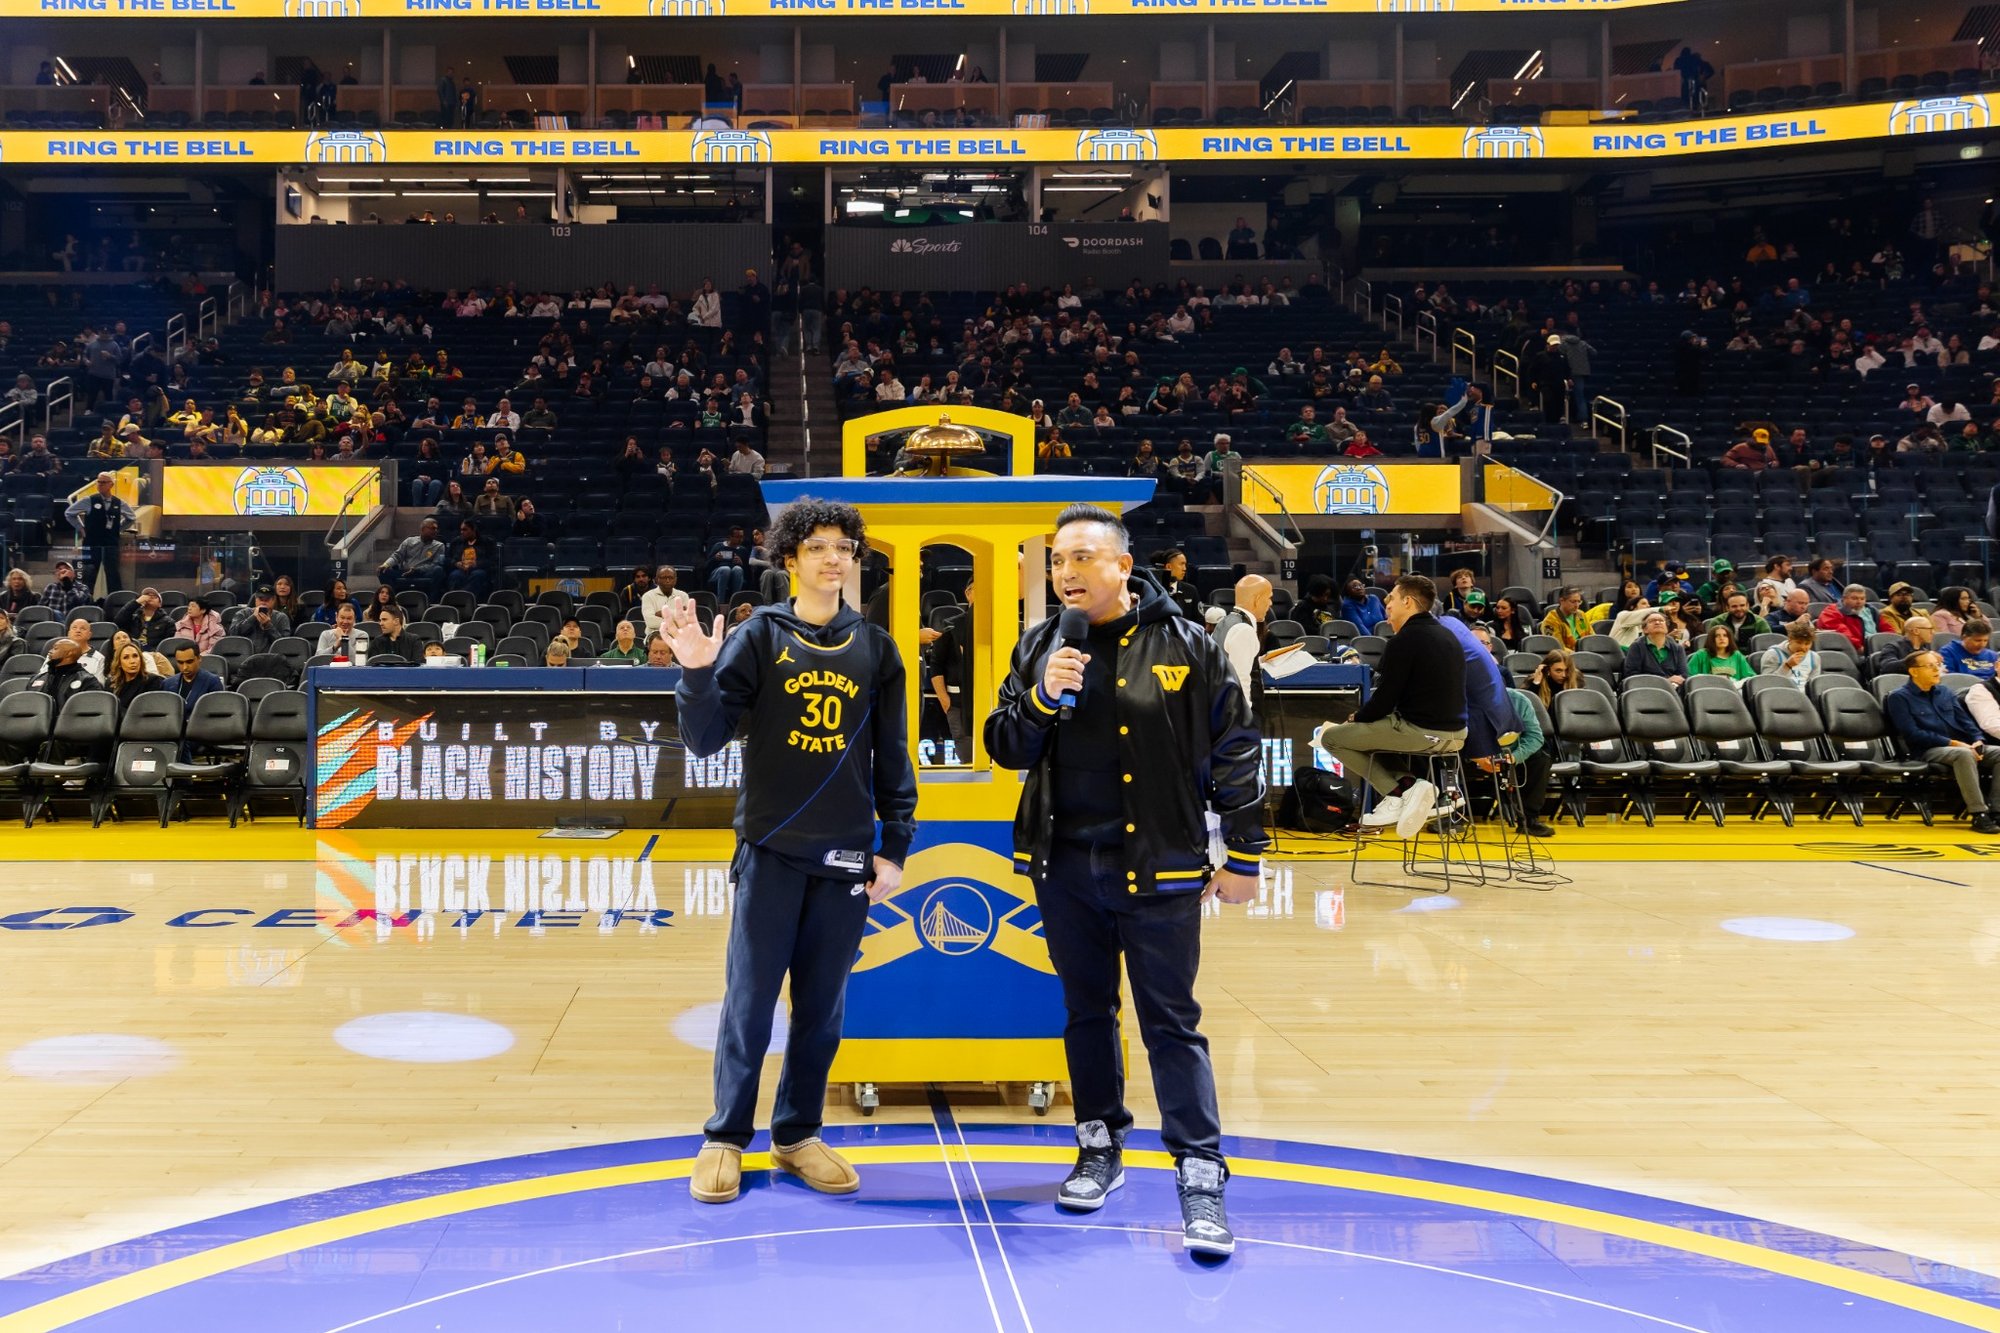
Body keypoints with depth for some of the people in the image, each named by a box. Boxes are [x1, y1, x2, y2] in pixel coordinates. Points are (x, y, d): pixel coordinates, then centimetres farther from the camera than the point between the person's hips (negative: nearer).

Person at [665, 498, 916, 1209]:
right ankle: (727, 1136, 19)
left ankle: (798, 1134, 24)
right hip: (771, 851, -2)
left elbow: (892, 757, 8)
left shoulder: (875, 648, 5)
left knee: (822, 1007, 10)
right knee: (749, 999, 4)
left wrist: (895, 848, 4)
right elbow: (706, 738, -6)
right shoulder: (759, 636, -2)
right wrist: (698, 671, -23)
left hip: (847, 858, 2)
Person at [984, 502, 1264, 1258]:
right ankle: (1101, 1147, 31)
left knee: (1171, 1022, -1)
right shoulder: (1040, 647, 5)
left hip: (1159, 869, -4)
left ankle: (1201, 1175, 6)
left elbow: (1235, 753, -2)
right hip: (1064, 867, 4)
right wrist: (1041, 698, -16)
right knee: (1086, 1012, 16)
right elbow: (1003, 748, 3)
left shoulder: (1185, 646, -6)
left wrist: (1243, 855, -2)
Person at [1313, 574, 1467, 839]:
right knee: (1369, 731, 30)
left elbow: (1385, 700, -12)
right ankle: (1408, 784, 6)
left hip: (1421, 732, -9)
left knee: (1330, 736, 5)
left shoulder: (1404, 640, -12)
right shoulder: (1446, 636, 15)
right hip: (1455, 733, 9)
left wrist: (1353, 721, 7)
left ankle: (1397, 792, -5)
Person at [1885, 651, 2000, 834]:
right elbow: (1912, 734, -11)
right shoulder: (1900, 698, 0)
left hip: (1964, 746, 7)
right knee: (1963, 755, -37)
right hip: (1929, 751, -7)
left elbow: (1965, 721, 16)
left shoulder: (1945, 692, 20)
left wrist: (1978, 741, -6)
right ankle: (1979, 815, -37)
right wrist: (1953, 743, -16)